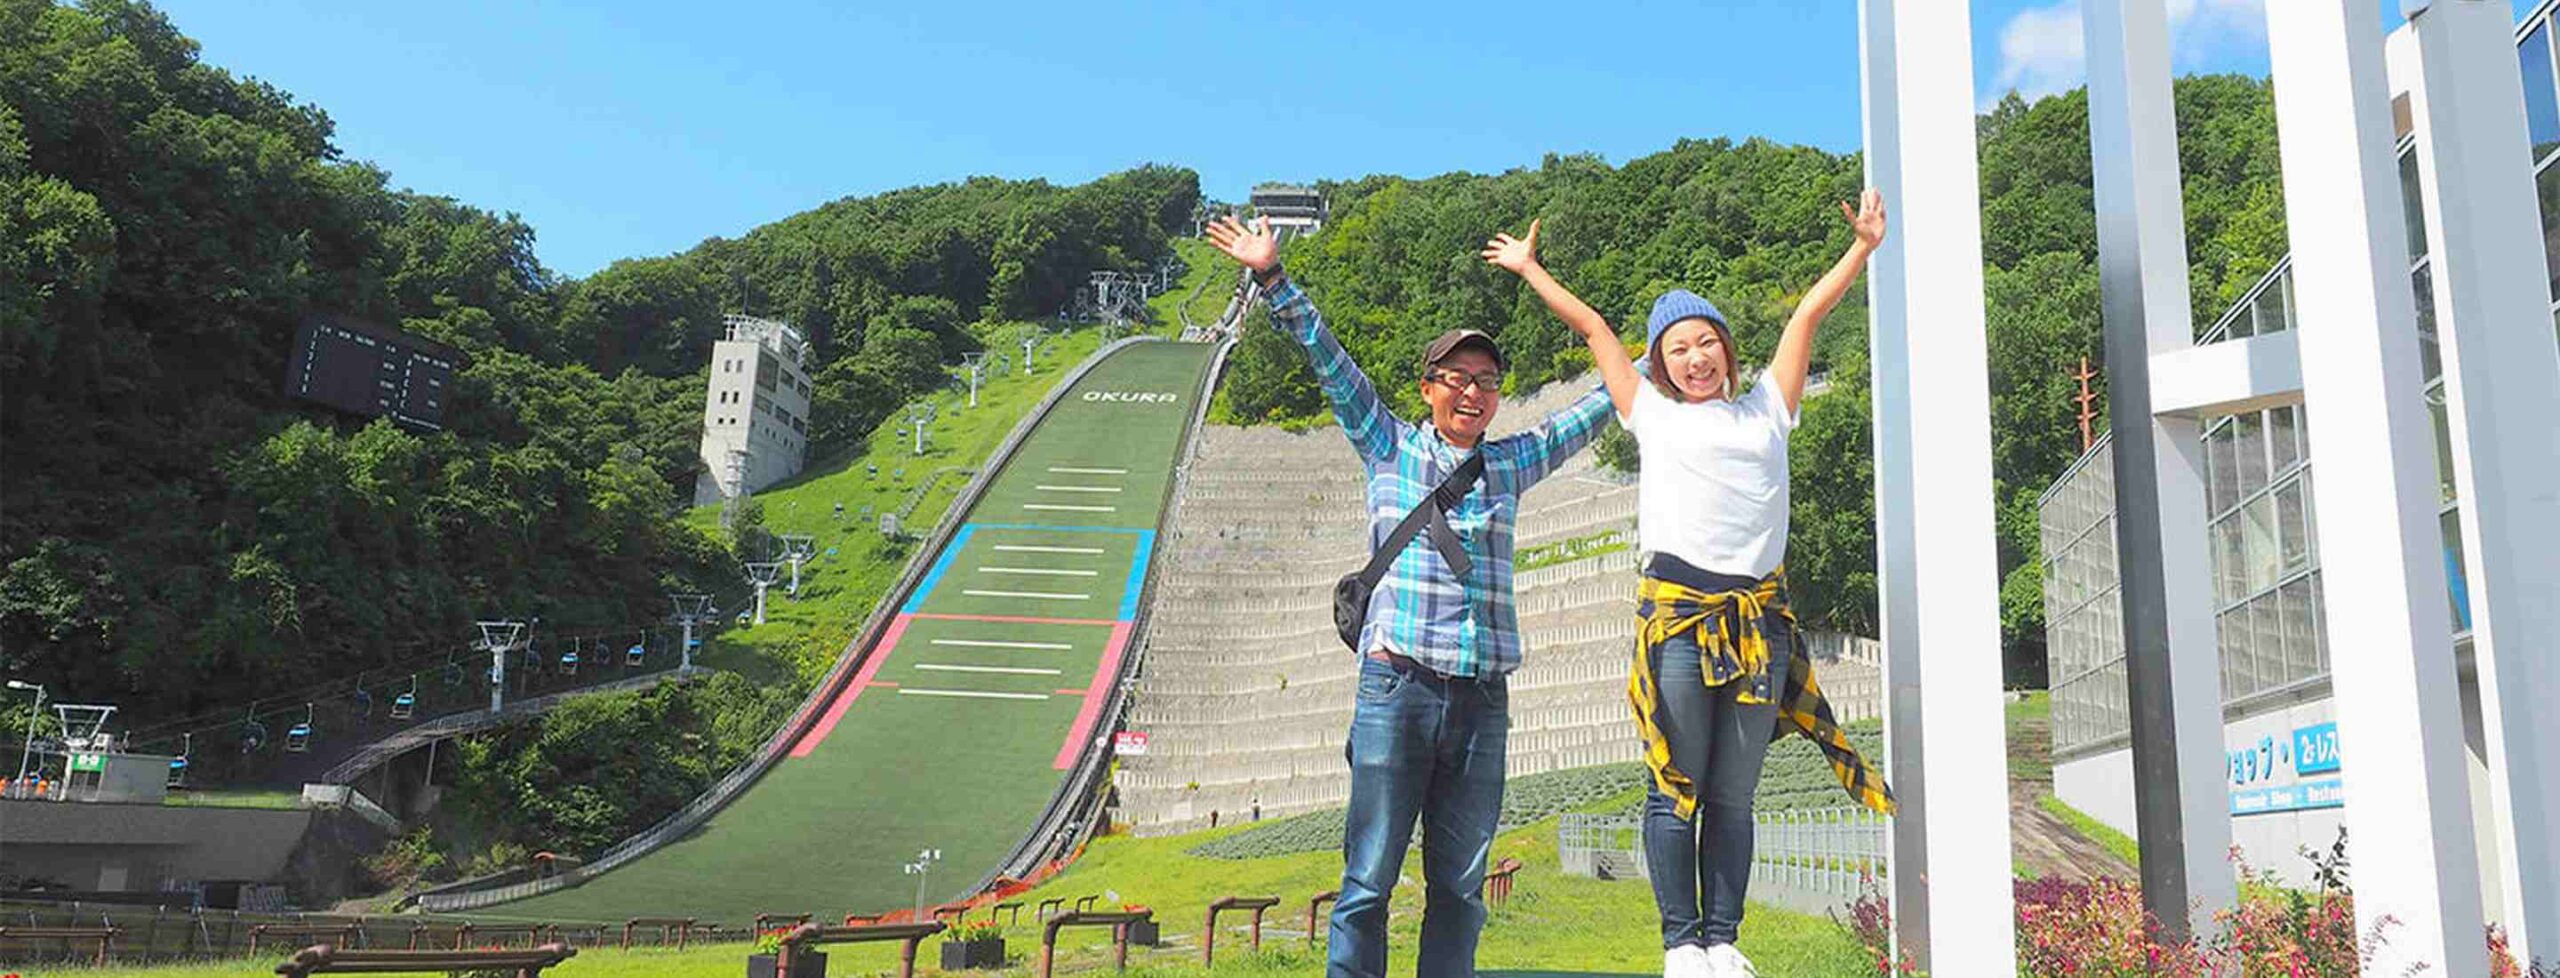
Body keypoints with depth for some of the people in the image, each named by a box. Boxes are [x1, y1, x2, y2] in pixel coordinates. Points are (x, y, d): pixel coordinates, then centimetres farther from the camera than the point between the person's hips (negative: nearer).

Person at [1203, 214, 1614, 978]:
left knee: (1459, 884, 8)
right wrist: (1273, 278, -1)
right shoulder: (1390, 448, 8)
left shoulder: (1510, 464, 15)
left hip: (1483, 698, 3)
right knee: (1370, 877, -2)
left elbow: (1591, 413, 27)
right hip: (1397, 687, -3)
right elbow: (1328, 362, 4)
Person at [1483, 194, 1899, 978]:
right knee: (1676, 788, -3)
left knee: (1734, 796, 4)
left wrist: (1864, 245, 26)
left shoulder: (1765, 409, 20)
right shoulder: (1653, 415, 15)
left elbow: (1810, 311, 24)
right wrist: (1529, 268, 33)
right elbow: (1592, 327, 24)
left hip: (1759, 615, 2)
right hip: (1676, 612, -2)